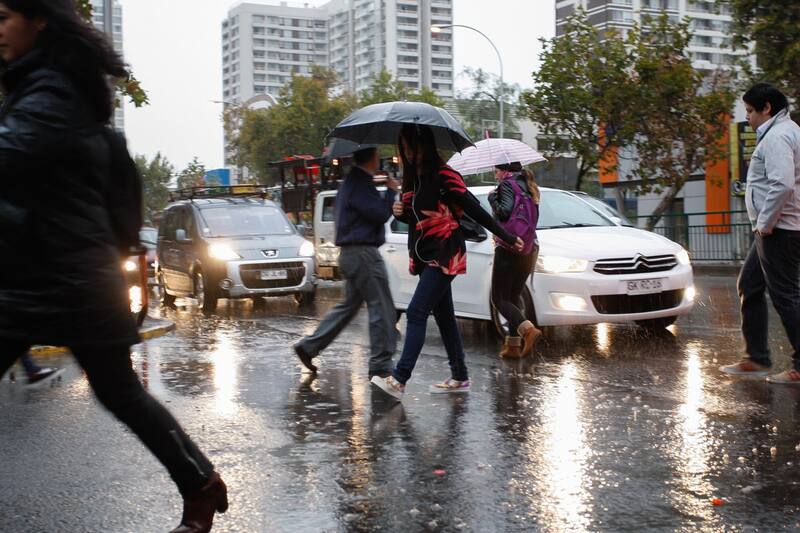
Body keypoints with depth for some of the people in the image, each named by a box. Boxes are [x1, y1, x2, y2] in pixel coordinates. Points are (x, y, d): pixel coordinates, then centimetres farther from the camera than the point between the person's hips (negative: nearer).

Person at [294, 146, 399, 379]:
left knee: (349, 306, 17)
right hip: (363, 253, -11)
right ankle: (381, 366, -1)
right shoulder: (361, 183, -16)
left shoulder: (353, 181, 17)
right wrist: (391, 191, -5)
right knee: (382, 309, -5)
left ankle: (309, 346, 18)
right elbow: (381, 214, -19)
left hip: (351, 254, 11)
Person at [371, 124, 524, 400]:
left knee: (416, 312, -14)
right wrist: (400, 213, -2)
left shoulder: (443, 175, -13)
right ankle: (460, 377, 20)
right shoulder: (412, 178, 11)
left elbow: (474, 209, -13)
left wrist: (507, 238, -11)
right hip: (425, 256, 8)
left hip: (444, 255, -8)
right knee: (443, 315, 12)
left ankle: (399, 380, -16)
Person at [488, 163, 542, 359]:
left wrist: (492, 198, -4)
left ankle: (529, 330, -24)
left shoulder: (507, 184, -7)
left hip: (509, 250, -8)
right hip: (529, 249, 8)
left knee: (499, 298, -4)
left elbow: (505, 211, -21)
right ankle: (513, 346, 11)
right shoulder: (528, 187, 17)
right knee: (514, 297, 14)